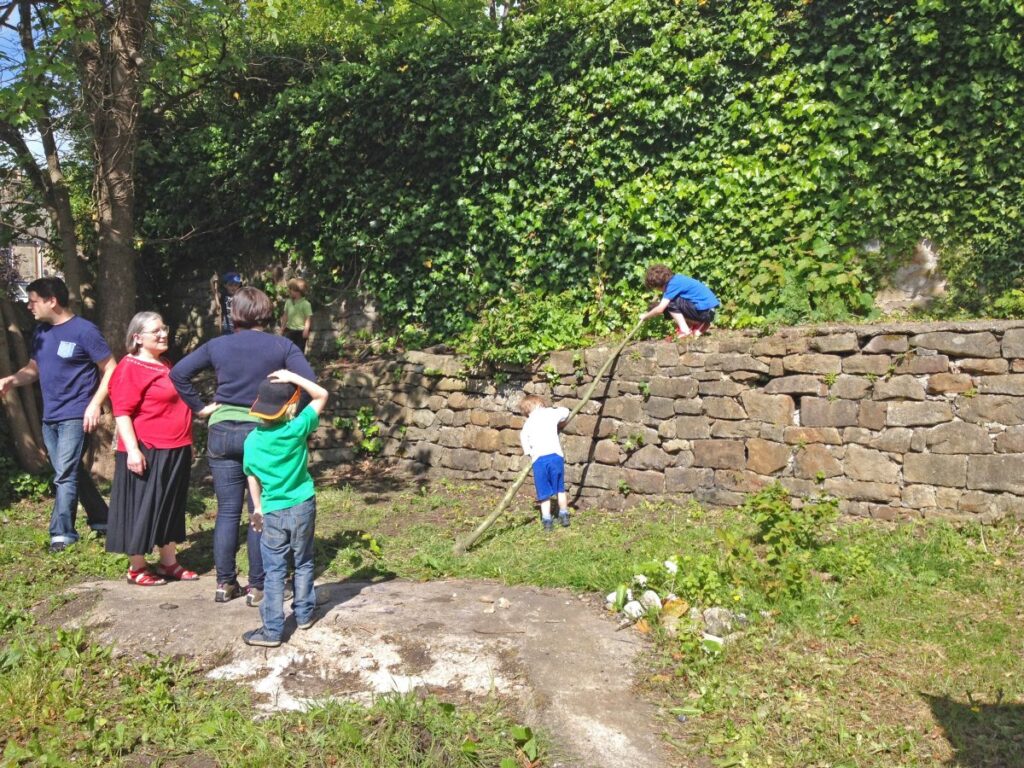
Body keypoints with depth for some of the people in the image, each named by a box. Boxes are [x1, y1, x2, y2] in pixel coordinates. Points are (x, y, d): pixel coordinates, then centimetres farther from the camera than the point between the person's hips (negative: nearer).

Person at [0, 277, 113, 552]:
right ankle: (102, 521, 25)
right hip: (50, 417, 8)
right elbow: (34, 368, 18)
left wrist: (95, 404, -17)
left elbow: (110, 369, -9)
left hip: (75, 416, -8)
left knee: (64, 475, -8)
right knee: (73, 473, 13)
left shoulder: (84, 330, -11)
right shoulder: (41, 332, 10)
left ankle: (62, 534, -2)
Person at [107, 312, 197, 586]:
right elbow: (122, 412, -18)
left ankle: (169, 563, 23)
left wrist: (187, 445, 25)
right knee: (143, 509, 1)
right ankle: (137, 568, 12)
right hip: (147, 453, -9)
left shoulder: (166, 366, 16)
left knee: (172, 508, 13)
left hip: (175, 451, 9)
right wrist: (132, 450, -25)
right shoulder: (130, 368, -12)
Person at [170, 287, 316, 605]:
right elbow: (309, 381, -14)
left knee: (227, 511, 9)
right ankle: (257, 586, 11)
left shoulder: (218, 345, 3)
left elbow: (178, 373, 1)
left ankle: (225, 583, 16)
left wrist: (200, 406, 5)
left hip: (223, 433, 2)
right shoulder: (282, 346, -3)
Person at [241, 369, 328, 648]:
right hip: (303, 507, 1)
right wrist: (293, 378, -10)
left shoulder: (252, 440, -7)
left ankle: (272, 630, 4)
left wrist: (258, 509, 16)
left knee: (275, 571, 4)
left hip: (274, 512, 0)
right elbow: (322, 395, -6)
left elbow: (252, 478, 3)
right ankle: (304, 614, 29)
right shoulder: (297, 429, -12)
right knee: (303, 564, 18)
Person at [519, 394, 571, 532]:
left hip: (539, 459, 1)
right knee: (560, 489, 16)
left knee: (544, 492, 8)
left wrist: (529, 453, 12)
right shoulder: (550, 413, 13)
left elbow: (523, 437, 3)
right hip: (556, 455, 0)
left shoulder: (528, 423, 17)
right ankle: (564, 516, 25)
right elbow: (565, 411, 27)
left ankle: (547, 521, 5)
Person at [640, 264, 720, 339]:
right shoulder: (677, 278, 13)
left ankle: (684, 330, -11)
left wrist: (645, 316, 0)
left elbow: (660, 309, -16)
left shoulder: (673, 284, -14)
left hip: (704, 311, -10)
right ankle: (699, 324, 10)